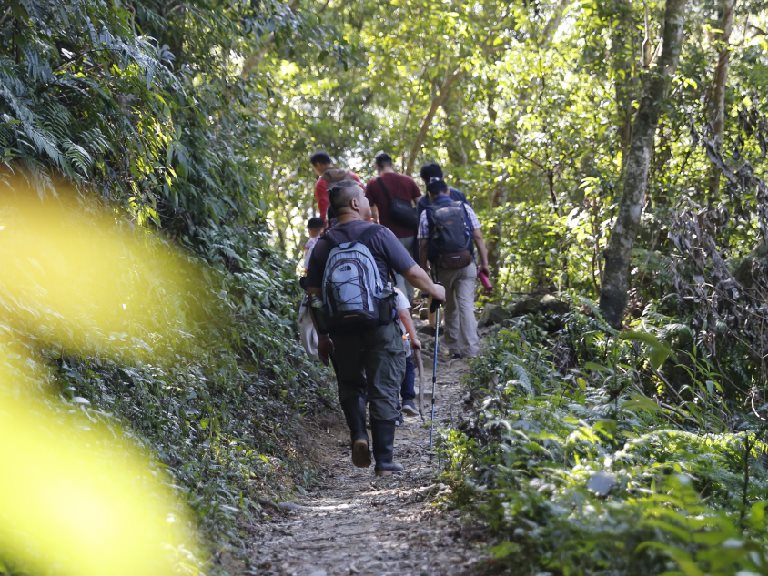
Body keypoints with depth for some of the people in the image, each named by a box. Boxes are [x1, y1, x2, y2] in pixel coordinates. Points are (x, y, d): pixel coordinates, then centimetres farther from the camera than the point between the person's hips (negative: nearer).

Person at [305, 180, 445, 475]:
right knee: (383, 391, 4)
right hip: (381, 328, -3)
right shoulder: (379, 235, -6)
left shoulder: (324, 244, 4)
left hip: (342, 329, 3)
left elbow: (314, 295, 5)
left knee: (350, 385, 21)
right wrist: (434, 290, 15)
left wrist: (322, 335, 12)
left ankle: (358, 434, -1)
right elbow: (413, 273, -5)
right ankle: (384, 460, 5)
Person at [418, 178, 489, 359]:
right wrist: (484, 262, 5)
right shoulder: (464, 208, 4)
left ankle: (454, 347, 19)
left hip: (442, 268, 0)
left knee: (451, 308, 15)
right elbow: (478, 237, 0)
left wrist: (424, 270, 5)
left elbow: (423, 246, -3)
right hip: (466, 265, 0)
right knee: (466, 305, -3)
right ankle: (471, 349, -13)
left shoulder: (426, 214, 0)